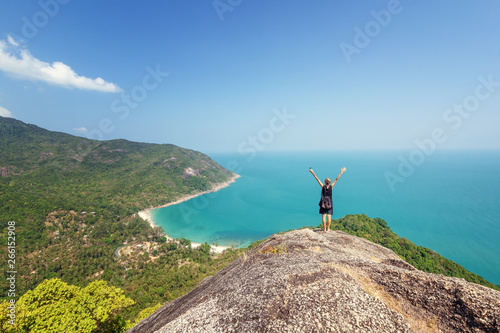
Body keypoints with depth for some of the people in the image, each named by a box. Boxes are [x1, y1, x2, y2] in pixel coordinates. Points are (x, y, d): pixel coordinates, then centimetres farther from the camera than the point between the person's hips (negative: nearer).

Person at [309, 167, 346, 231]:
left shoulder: (323, 186, -11)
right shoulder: (331, 187, -8)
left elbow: (317, 179, -9)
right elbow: (336, 179, -3)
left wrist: (312, 172, -7)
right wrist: (341, 172, 3)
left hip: (323, 203, -1)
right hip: (330, 203, 1)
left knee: (324, 216, 2)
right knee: (329, 216, 3)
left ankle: (324, 228, 5)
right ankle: (328, 229, 5)